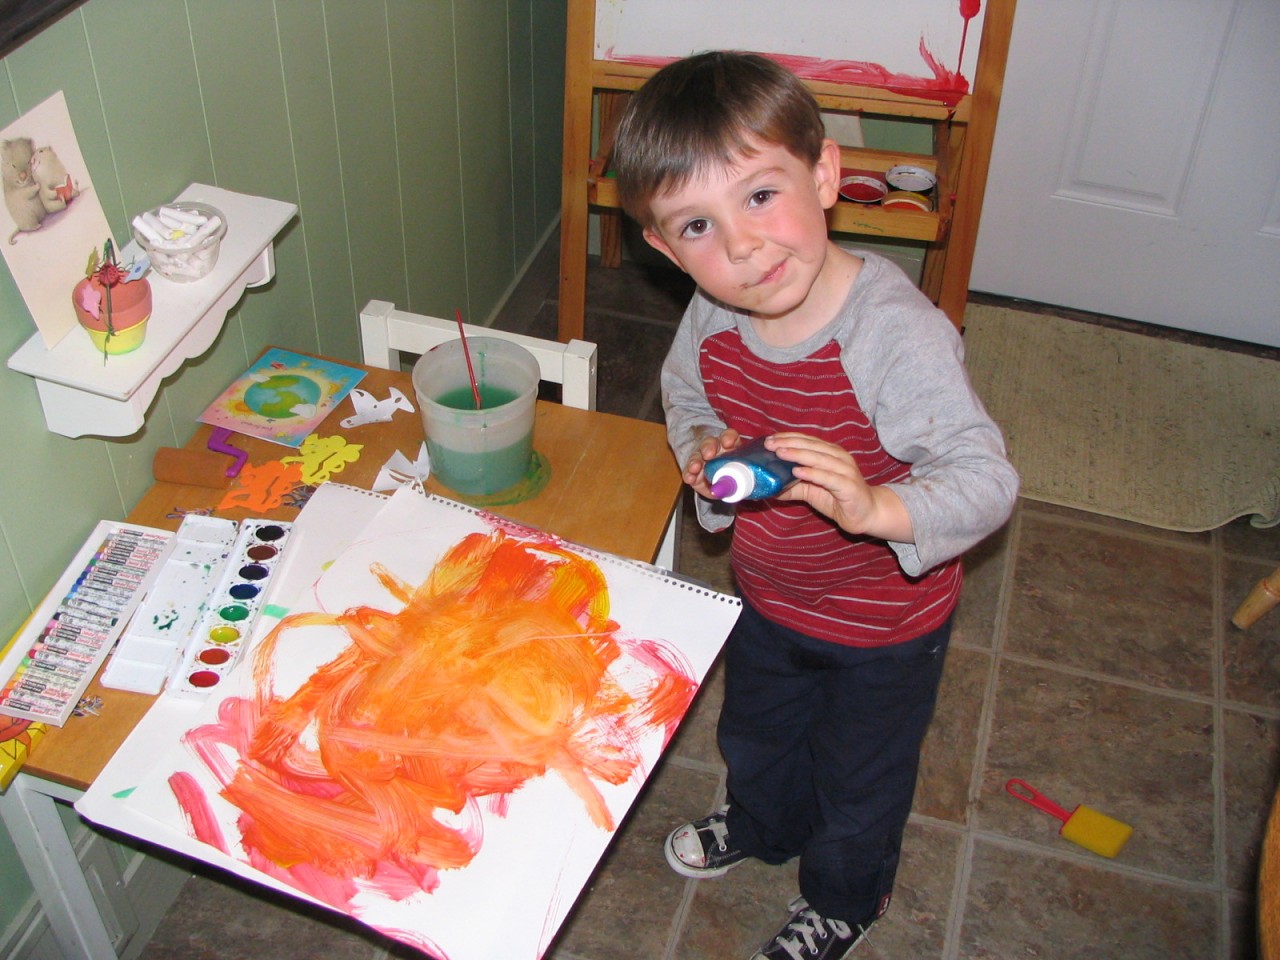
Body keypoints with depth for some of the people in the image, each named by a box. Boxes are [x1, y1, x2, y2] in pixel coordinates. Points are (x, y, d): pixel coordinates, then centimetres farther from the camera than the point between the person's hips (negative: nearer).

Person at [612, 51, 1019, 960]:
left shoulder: (897, 336, -38)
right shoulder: (712, 317, -19)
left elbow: (986, 480, -35)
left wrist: (875, 507, -52)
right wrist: (703, 449, -18)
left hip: (884, 623, -5)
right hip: (768, 596, 6)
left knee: (860, 774, 24)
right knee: (755, 732, 34)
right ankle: (764, 825, 69)